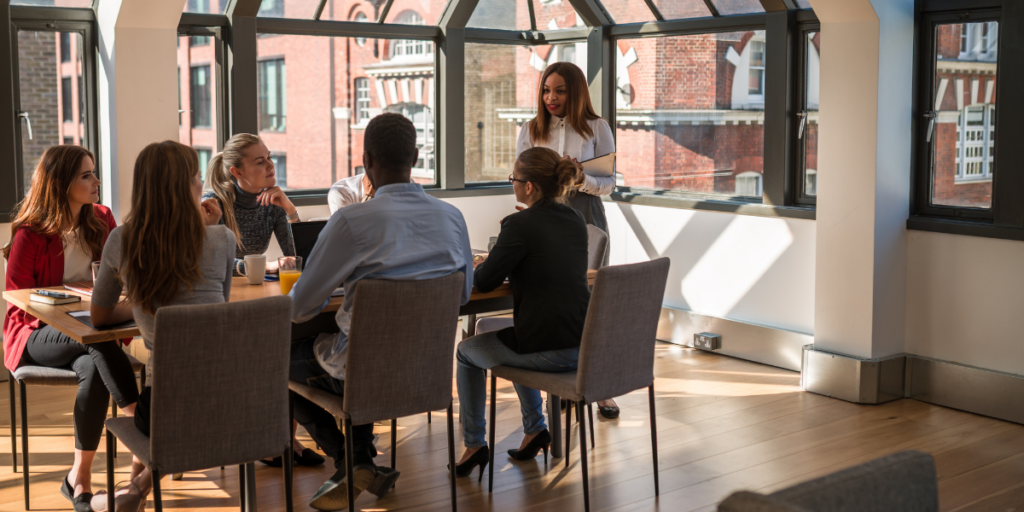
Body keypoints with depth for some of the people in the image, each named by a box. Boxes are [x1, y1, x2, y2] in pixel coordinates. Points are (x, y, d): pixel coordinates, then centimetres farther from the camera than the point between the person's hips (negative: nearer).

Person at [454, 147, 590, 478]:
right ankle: (535, 429, 37)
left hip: (548, 351, -7)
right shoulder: (575, 220, 7)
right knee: (519, 340, 38)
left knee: (466, 352, 21)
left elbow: (483, 283, -9)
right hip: (583, 347, 7)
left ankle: (474, 444, 27)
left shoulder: (521, 224, -16)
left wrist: (482, 266, 13)